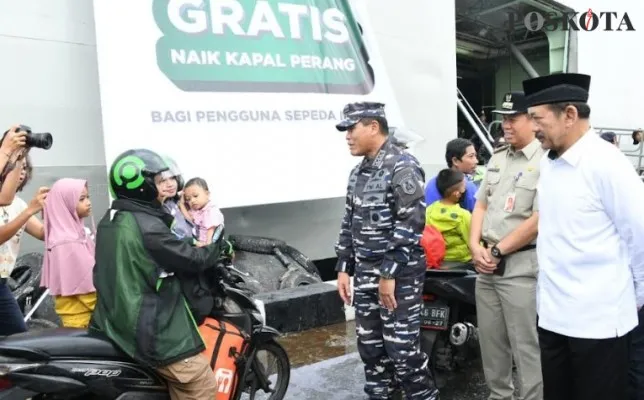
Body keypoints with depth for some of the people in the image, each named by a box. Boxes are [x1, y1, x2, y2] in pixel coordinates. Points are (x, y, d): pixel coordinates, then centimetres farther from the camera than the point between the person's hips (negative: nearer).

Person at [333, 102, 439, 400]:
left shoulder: (403, 166, -12)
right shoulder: (358, 172, 13)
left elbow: (411, 224, -20)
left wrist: (389, 273, -20)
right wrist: (343, 267, 13)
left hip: (399, 273, -8)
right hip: (365, 273, 8)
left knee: (402, 349, -4)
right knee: (370, 347, 13)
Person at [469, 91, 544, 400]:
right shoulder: (497, 158, 12)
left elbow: (538, 221, -17)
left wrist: (497, 251, -12)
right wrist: (476, 247, -1)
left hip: (520, 267, -7)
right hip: (486, 264, 7)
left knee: (526, 346, 4)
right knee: (490, 341, 17)